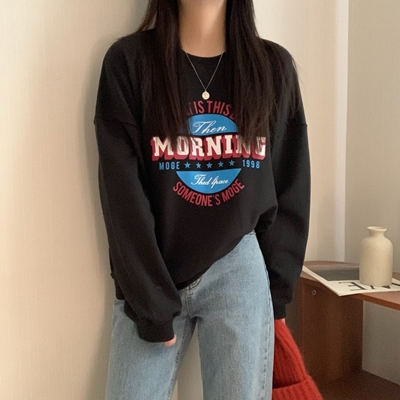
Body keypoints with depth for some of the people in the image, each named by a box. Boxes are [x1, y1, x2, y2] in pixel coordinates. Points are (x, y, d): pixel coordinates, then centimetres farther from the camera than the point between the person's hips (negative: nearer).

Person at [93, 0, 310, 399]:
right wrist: (152, 302, -10)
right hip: (150, 280, -1)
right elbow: (123, 193, -8)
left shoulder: (274, 66, 2)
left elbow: (290, 187, 5)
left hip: (239, 269, 2)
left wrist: (277, 288, 3)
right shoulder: (129, 60, -5)